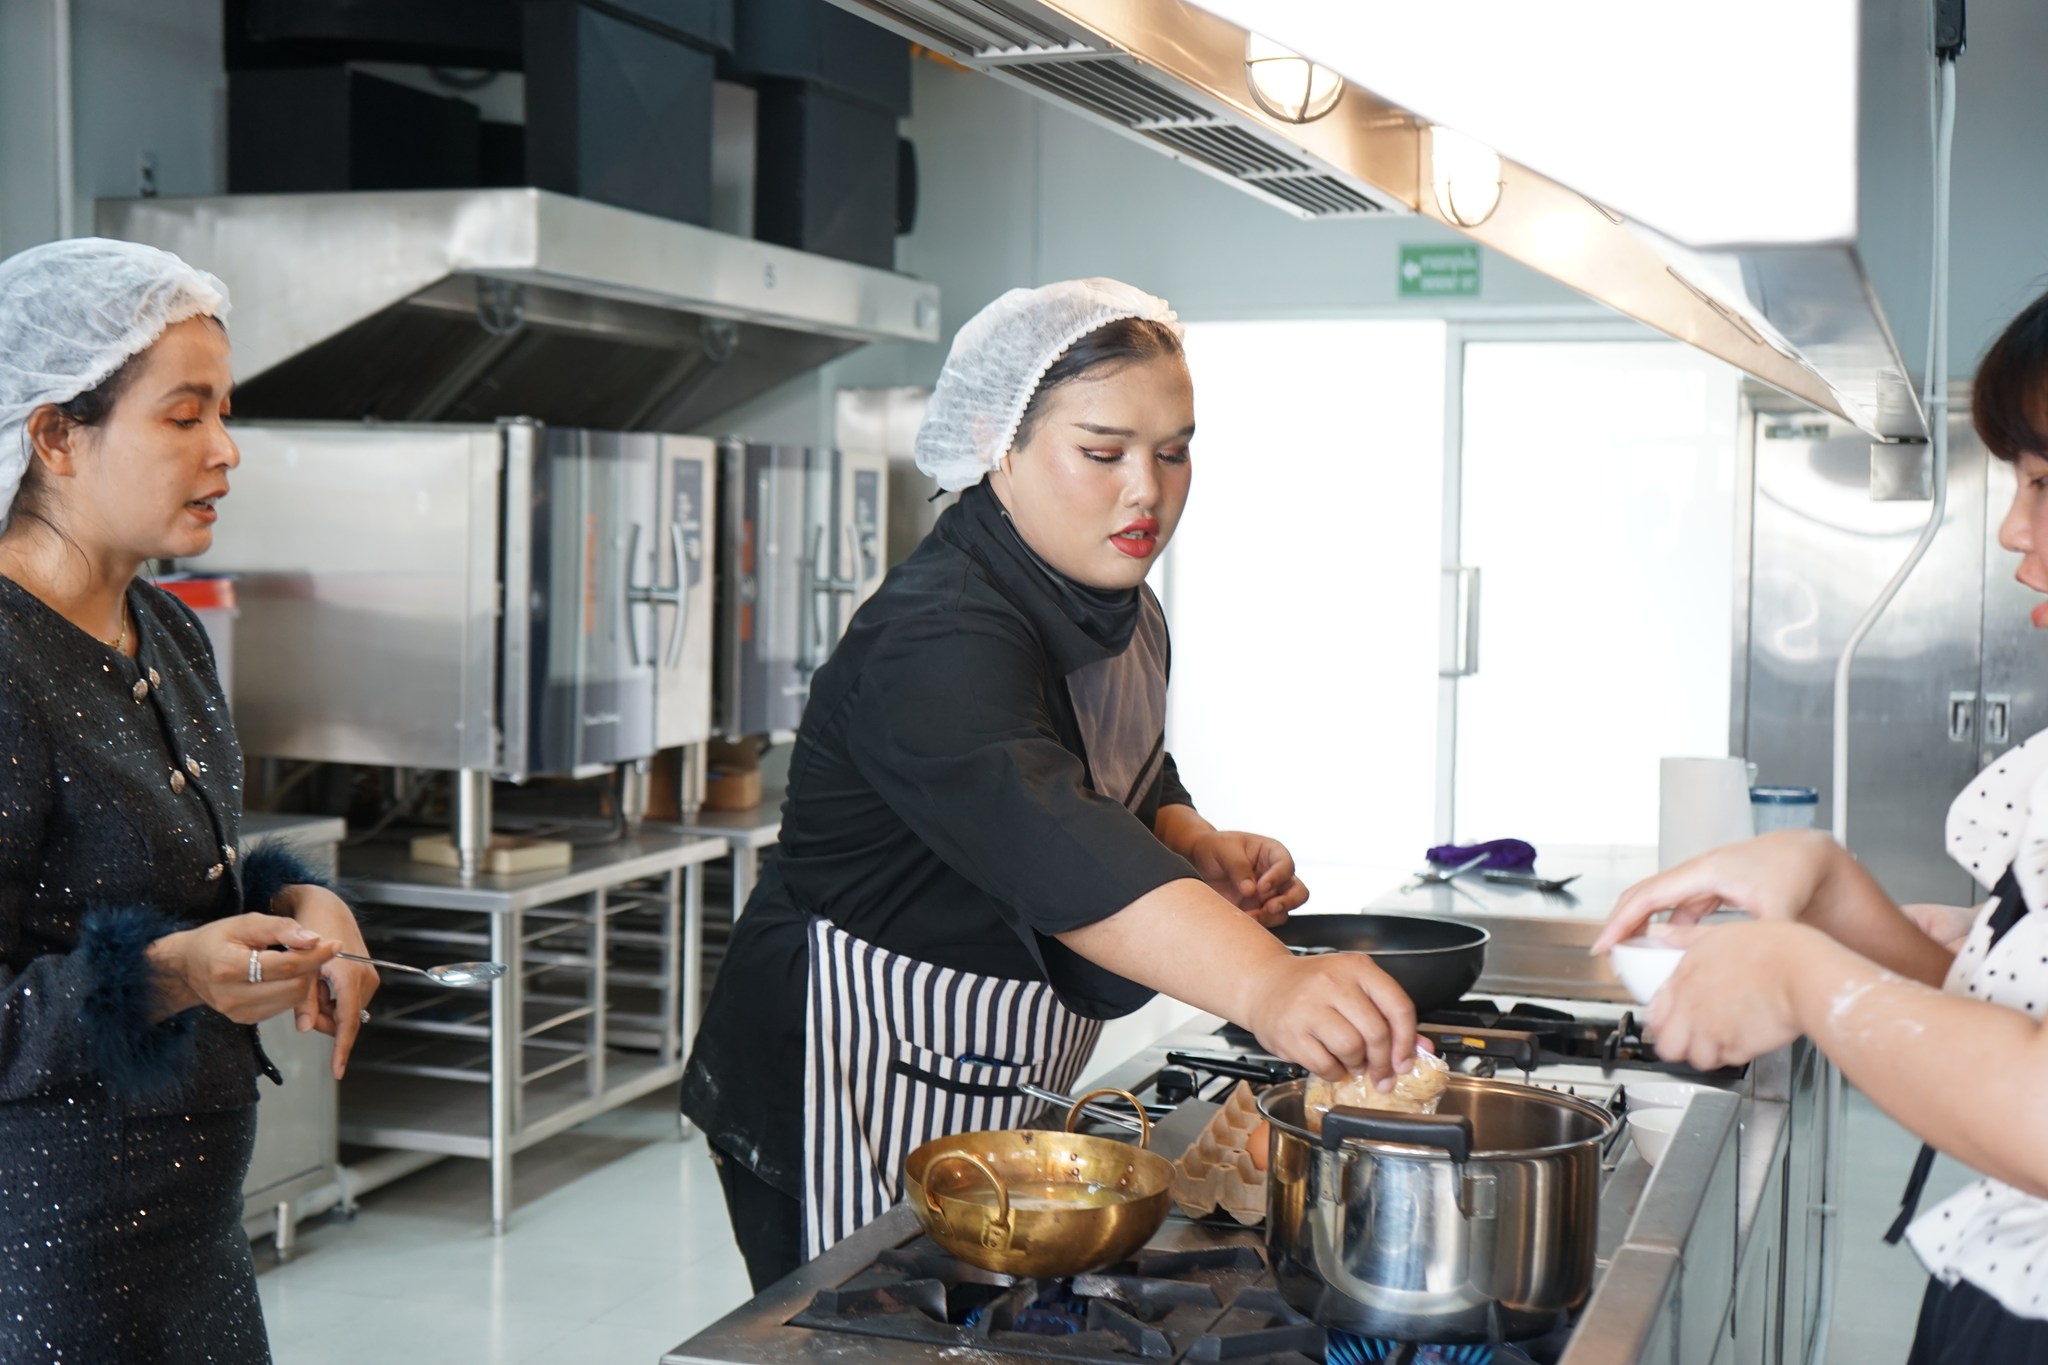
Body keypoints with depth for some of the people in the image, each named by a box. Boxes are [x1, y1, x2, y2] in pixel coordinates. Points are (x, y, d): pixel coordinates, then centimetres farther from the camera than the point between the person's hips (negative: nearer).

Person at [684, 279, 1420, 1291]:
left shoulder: (1120, 616, 5)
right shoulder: (936, 642, -27)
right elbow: (1040, 834, -44)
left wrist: (1204, 854, -3)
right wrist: (1264, 984, -57)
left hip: (1000, 1097, 9)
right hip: (860, 1097, -9)